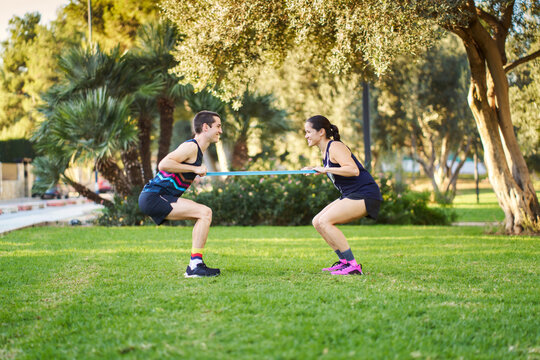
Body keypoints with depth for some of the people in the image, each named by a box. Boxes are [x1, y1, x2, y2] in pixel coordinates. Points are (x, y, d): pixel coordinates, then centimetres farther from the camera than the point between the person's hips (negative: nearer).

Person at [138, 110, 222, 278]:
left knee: (205, 214, 14)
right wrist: (195, 169, -18)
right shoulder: (191, 146, -12)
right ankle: (195, 266, -19)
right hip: (153, 197, -10)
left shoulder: (197, 149, 19)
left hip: (158, 198, 10)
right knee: (205, 212, -18)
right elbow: (163, 164, -24)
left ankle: (195, 265, 10)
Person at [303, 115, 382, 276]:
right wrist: (315, 170, 14)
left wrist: (326, 169, -24)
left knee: (325, 221, -20)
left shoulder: (335, 147, -14)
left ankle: (353, 266, -17)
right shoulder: (325, 151, 14)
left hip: (365, 194, -10)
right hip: (350, 196, 10)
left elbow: (354, 170, -27)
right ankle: (344, 261, 10)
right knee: (317, 222, 6)